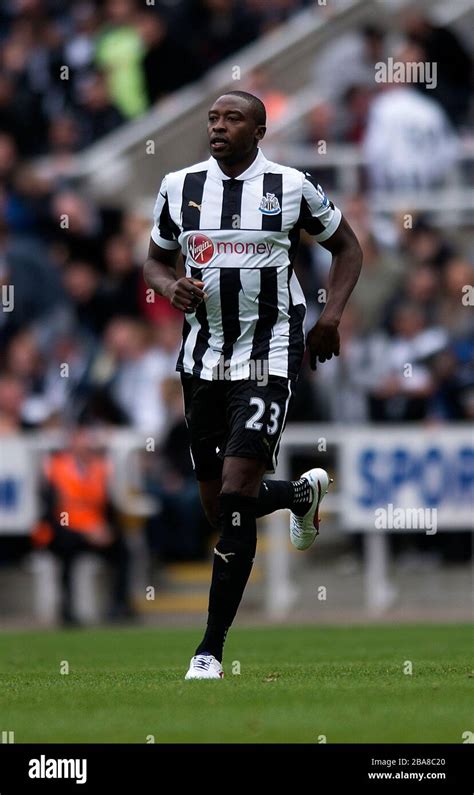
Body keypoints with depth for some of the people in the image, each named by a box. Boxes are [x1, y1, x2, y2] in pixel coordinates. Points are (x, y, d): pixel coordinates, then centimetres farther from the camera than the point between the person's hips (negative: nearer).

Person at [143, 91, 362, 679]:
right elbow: (155, 260, 16)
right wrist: (171, 287, -8)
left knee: (235, 496, -16)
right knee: (218, 508, 9)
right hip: (203, 359, 4)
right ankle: (302, 493, 45)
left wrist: (330, 316, -3)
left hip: (268, 359, -4)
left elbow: (346, 247, 11)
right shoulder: (179, 187, 4)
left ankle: (212, 647, -9)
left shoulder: (293, 187, -3)